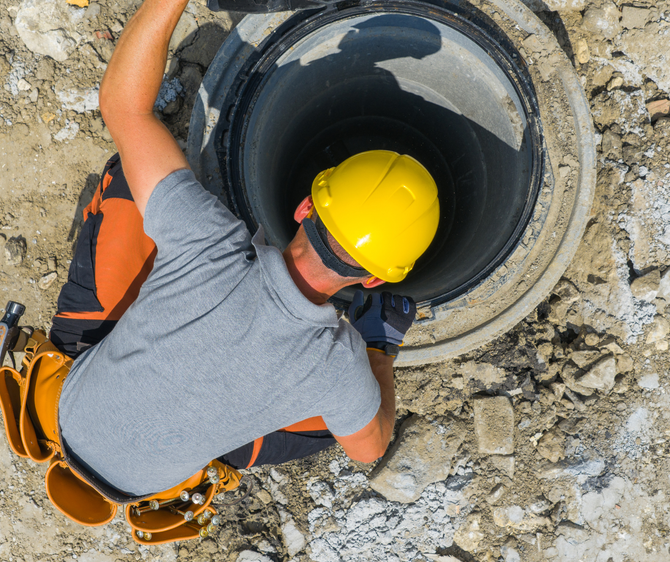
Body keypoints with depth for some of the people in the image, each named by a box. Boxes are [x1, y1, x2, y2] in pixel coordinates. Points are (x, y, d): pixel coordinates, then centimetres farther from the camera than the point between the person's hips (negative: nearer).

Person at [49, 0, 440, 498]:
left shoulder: (213, 247, -39)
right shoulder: (337, 367, -34)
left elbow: (124, 103, -28)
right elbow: (370, 447, -9)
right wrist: (382, 345, 2)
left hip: (74, 407, 1)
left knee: (128, 182, -5)